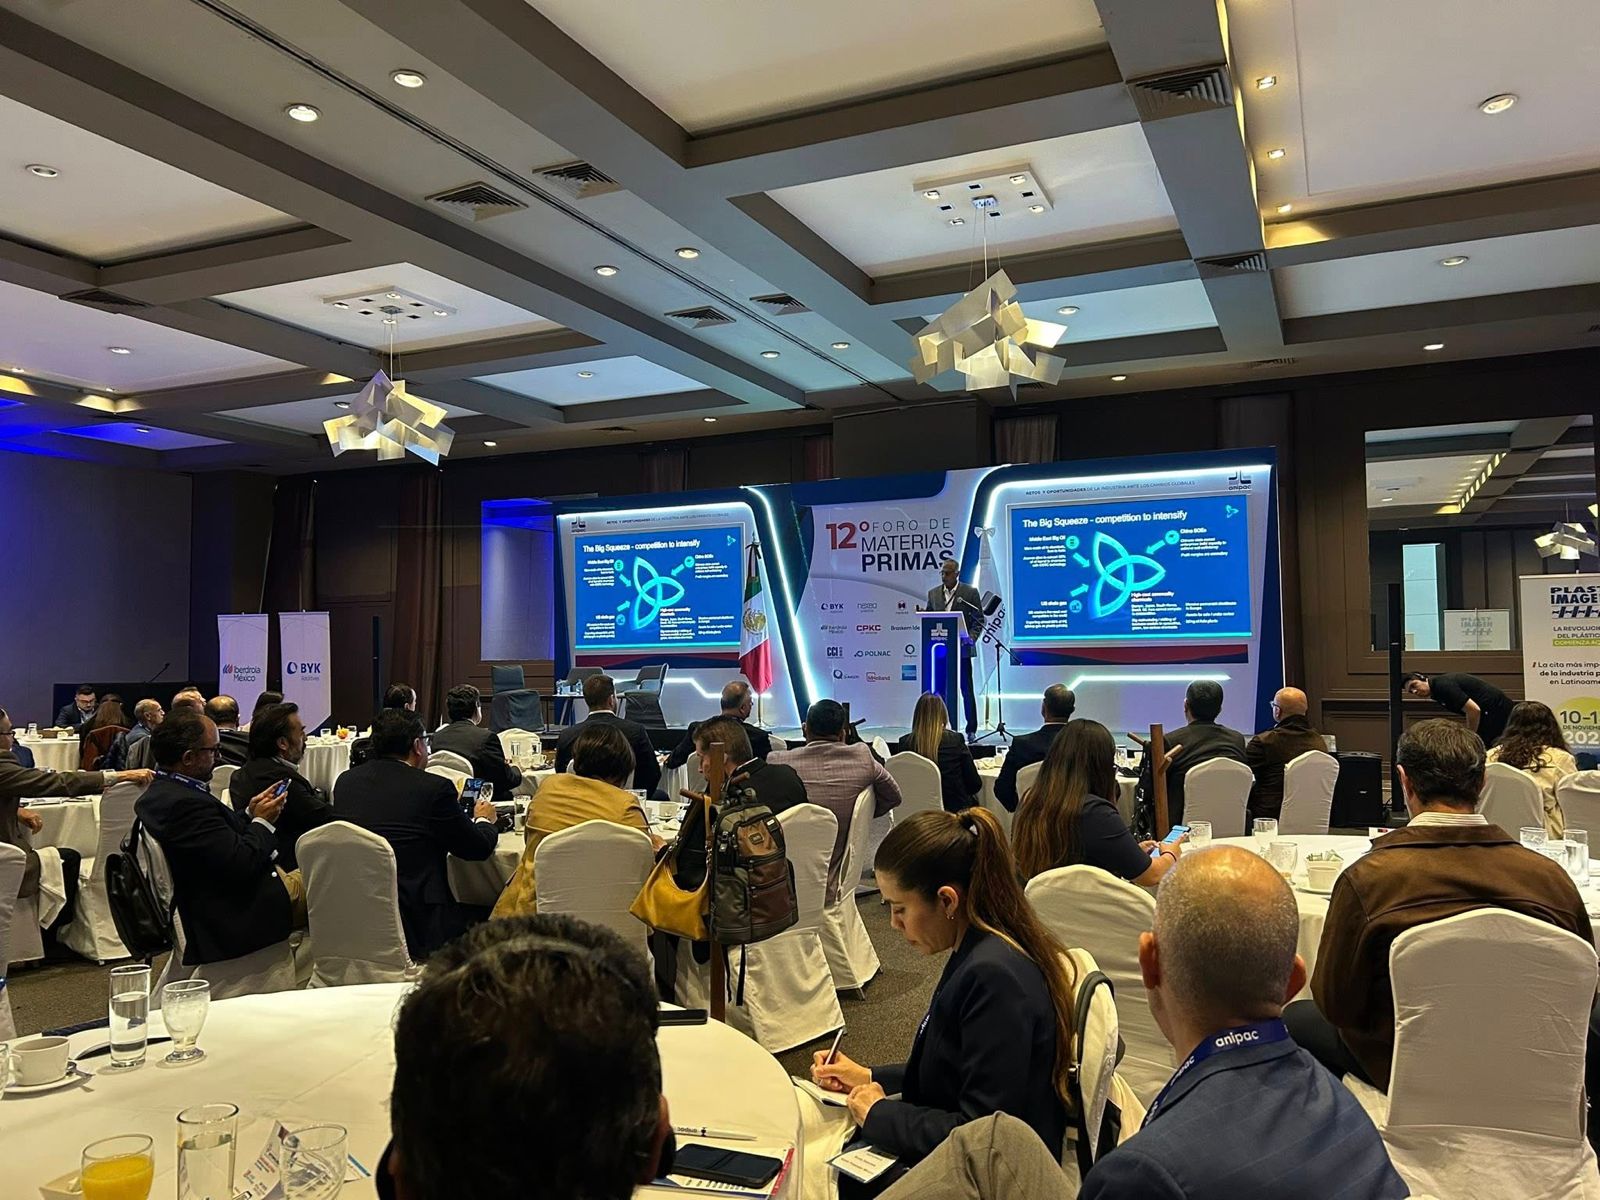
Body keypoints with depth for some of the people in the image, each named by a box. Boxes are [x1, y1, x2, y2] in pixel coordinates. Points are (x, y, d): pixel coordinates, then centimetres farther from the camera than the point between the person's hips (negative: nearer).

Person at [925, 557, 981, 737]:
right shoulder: (933, 593, 11)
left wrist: (972, 638, -15)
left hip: (962, 649, -3)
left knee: (967, 690, 2)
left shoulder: (970, 592, 0)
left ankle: (971, 730, 10)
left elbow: (979, 620, 1)